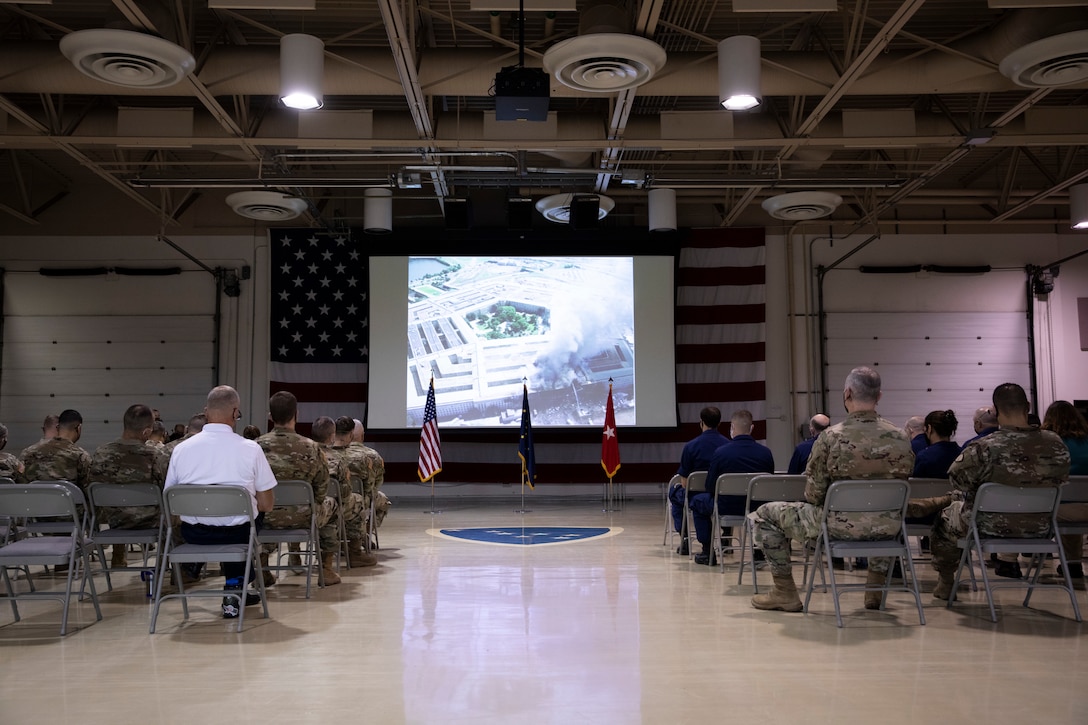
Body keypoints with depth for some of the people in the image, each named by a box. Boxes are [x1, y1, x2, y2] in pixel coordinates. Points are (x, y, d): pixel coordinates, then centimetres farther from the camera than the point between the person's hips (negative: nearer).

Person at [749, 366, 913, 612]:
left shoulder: (831, 437, -17)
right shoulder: (901, 438, -5)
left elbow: (813, 494, -12)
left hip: (840, 526, -4)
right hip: (887, 528, 5)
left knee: (763, 516, 13)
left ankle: (785, 592, 18)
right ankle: (876, 586, 39)